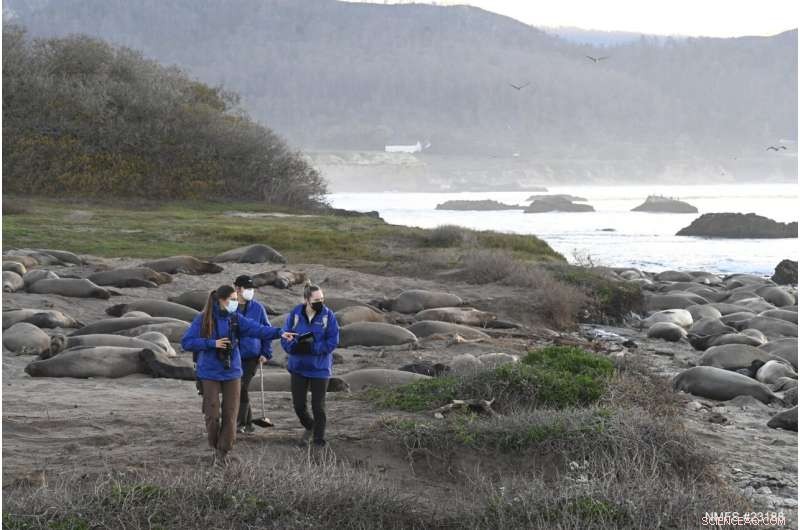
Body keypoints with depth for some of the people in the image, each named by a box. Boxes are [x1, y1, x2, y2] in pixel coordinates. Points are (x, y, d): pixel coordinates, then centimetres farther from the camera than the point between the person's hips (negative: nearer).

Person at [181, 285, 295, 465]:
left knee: (230, 414, 1)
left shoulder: (236, 319, 0)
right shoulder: (203, 319, -9)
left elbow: (257, 329, -12)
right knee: (212, 415, 0)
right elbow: (186, 342, -10)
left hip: (232, 373, 3)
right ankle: (215, 447, 25)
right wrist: (212, 343, -19)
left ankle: (223, 451, 15)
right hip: (210, 374, -3)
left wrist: (278, 332, -27)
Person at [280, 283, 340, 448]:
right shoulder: (294, 315, -6)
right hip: (298, 367, 2)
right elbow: (285, 339, -5)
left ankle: (319, 438, 23)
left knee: (318, 405, 4)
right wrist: (296, 346, -26)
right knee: (298, 404, 6)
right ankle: (309, 427, 35)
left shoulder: (328, 315, -10)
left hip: (320, 368, -2)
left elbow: (332, 341, -13)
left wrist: (311, 347, -24)